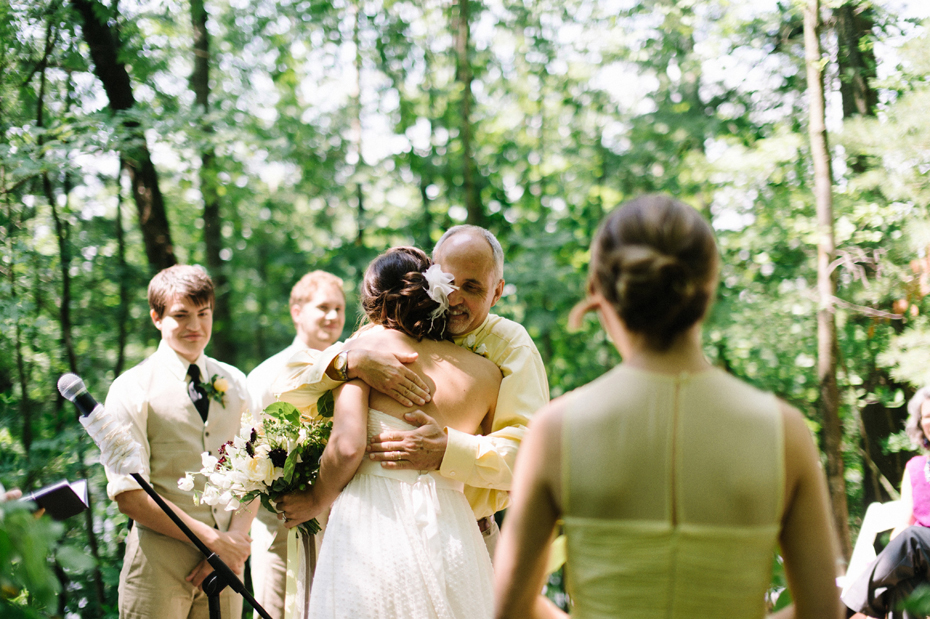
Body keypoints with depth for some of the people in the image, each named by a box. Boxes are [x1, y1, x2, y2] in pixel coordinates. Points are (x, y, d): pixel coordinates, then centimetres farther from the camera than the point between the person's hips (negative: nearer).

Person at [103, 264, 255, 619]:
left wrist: (237, 537, -11)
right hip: (158, 566, -4)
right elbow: (128, 495, -13)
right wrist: (212, 539, -14)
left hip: (226, 561, 4)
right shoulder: (132, 390, -5)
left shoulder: (234, 384, 9)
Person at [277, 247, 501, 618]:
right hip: (453, 535, 3)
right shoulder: (486, 372, 7)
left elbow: (347, 446, -11)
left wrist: (314, 502, 6)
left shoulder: (369, 344, 0)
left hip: (374, 523, -3)